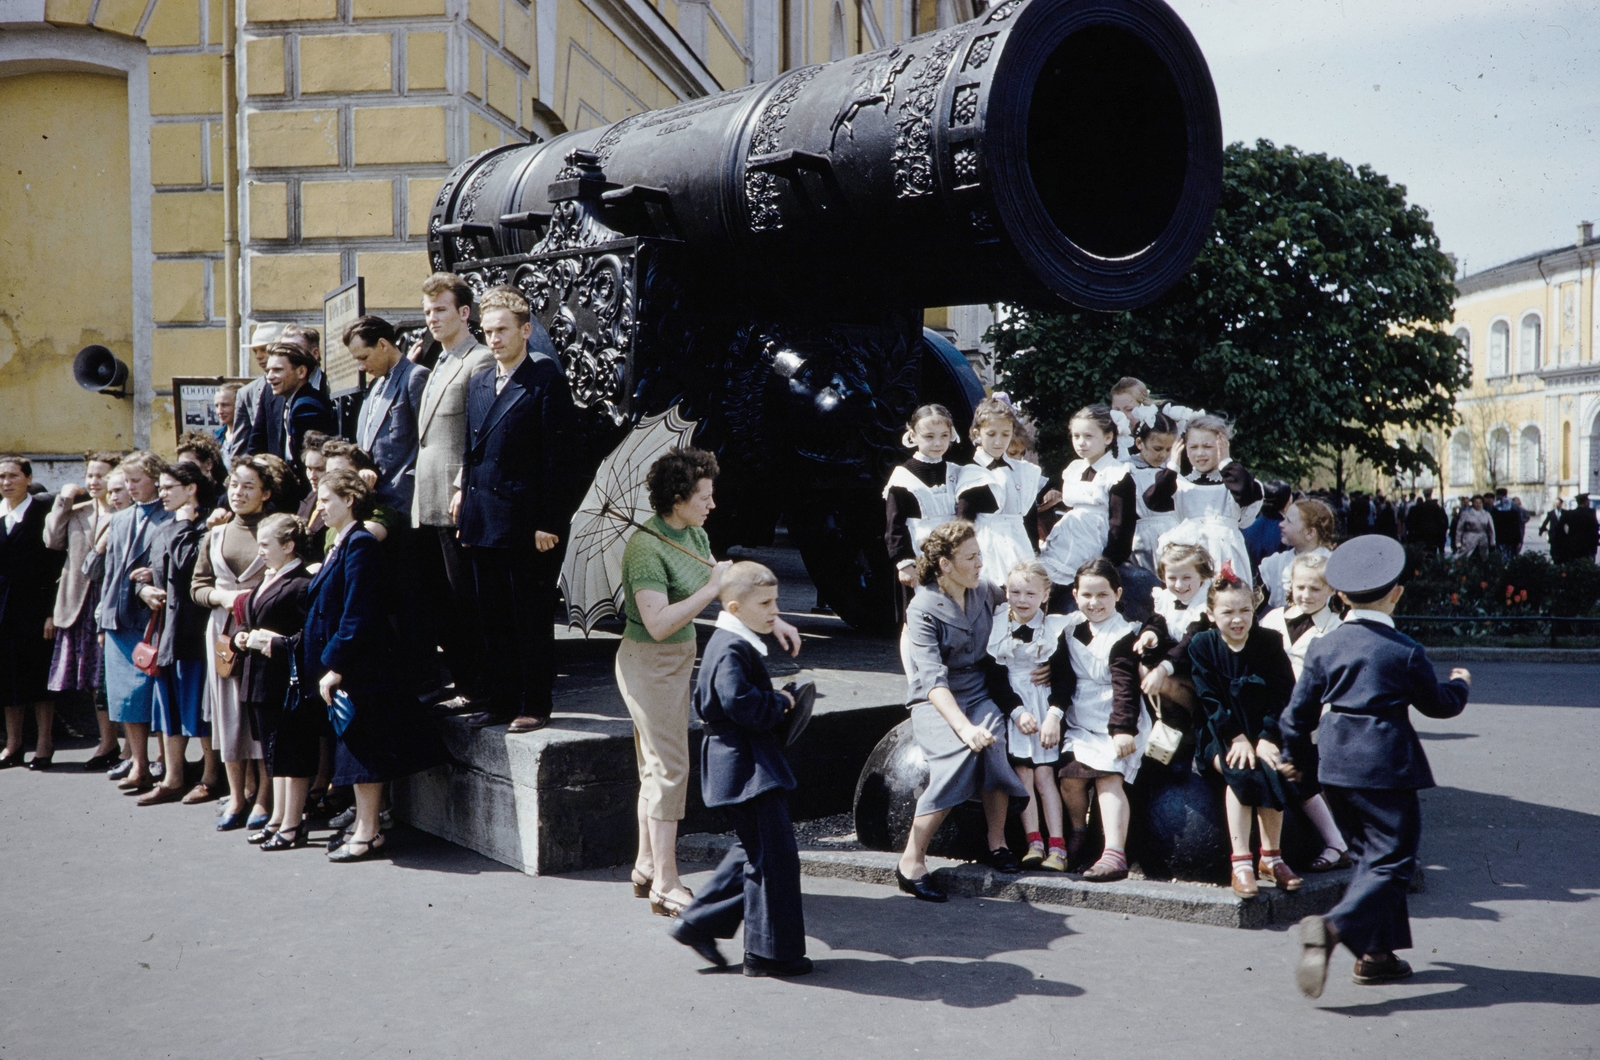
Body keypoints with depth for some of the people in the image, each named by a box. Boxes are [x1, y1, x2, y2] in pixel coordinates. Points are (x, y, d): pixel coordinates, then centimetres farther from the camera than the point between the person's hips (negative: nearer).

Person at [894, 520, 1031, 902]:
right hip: (935, 700, -4)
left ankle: (996, 842, -10)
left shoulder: (985, 591, 4)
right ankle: (911, 861, -23)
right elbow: (933, 679, -24)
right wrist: (963, 727, -38)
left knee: (993, 744, -28)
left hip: (979, 691, 4)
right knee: (958, 754, -31)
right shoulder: (922, 609, -13)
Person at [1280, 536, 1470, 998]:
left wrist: (1293, 755, 23)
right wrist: (1460, 684, 29)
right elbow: (1438, 703, 7)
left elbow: (1300, 709, 8)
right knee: (1392, 860, -3)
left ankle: (1376, 952, 21)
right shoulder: (1406, 652, -7)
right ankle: (1334, 928, -25)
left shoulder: (1324, 646, 3)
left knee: (1372, 856, 18)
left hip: (1335, 764, 6)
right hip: (1386, 766, -5)